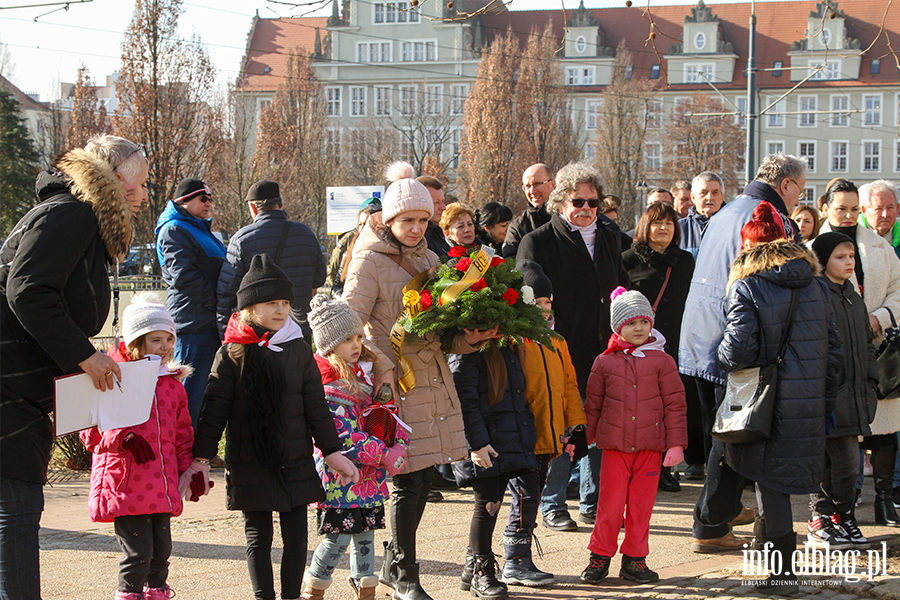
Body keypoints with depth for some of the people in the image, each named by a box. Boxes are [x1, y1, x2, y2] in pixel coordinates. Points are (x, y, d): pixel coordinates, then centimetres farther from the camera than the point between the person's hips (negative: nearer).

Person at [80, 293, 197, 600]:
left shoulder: (173, 384, 14)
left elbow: (182, 434, 22)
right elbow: (92, 430, -8)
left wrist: (189, 469, 10)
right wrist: (124, 438, -23)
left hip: (162, 488, 6)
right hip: (126, 484, -6)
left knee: (161, 550, 12)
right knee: (138, 552, -9)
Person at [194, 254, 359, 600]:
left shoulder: (298, 350, 4)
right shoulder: (231, 354, -4)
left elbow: (316, 406, 9)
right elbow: (214, 410, -2)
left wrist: (333, 452, 8)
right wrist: (201, 458, -4)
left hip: (295, 461, 2)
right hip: (249, 465, -2)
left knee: (296, 535, 4)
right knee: (258, 536, 5)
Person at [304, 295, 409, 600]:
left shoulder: (366, 374, 7)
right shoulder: (328, 388, -17)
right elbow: (345, 438, -21)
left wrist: (399, 444, -6)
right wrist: (386, 456, -19)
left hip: (370, 475, 7)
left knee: (366, 532, 13)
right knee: (339, 536, -4)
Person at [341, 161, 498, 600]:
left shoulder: (429, 260, 16)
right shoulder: (369, 262, -5)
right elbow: (350, 321, -11)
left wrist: (470, 337, -2)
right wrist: (381, 365, -20)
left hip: (434, 378, 7)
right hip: (396, 382, -7)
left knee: (424, 476, 10)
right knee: (408, 480, -5)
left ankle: (394, 565, 26)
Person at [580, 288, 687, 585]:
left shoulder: (662, 361, 2)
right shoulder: (604, 362, 4)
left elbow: (675, 404, 3)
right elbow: (593, 404, 12)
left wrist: (676, 444, -2)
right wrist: (584, 439, 11)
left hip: (650, 447, 0)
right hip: (614, 445, 0)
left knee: (641, 503, 6)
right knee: (610, 504, -1)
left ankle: (634, 559, 17)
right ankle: (600, 556, 14)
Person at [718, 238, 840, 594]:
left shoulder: (746, 288, -9)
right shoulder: (816, 287, 8)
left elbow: (739, 348, -17)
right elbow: (832, 349, 10)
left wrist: (722, 360, 6)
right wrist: (826, 403, 16)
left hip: (767, 401, -5)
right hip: (810, 401, 5)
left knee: (771, 482, 2)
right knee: (788, 475, 16)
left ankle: (782, 574, 4)